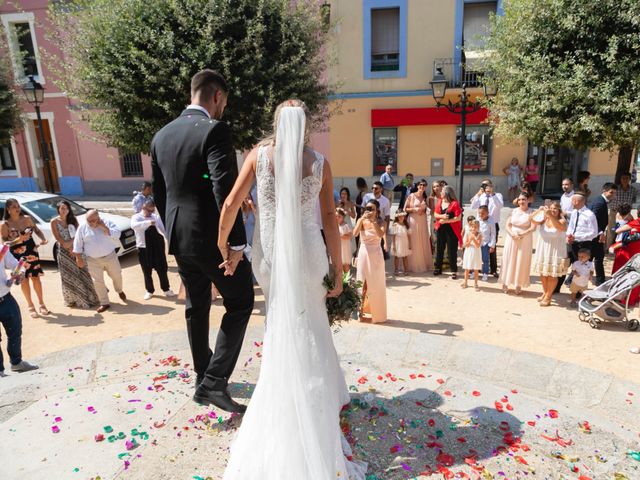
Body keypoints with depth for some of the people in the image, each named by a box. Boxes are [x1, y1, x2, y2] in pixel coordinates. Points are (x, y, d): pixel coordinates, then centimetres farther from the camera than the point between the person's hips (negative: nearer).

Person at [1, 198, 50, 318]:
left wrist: (43, 239, -8)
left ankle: (41, 304, 18)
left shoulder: (27, 219, -1)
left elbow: (37, 230, 12)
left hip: (32, 252, 2)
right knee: (24, 279, 6)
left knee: (35, 277, 6)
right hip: (17, 255, -2)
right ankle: (31, 306, 18)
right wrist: (19, 239, -26)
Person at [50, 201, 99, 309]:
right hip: (64, 252, -2)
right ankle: (71, 299, 18)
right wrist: (68, 247, -13)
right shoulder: (54, 222, -5)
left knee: (82, 273, 4)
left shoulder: (73, 219, 3)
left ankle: (88, 297, 15)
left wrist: (71, 245, -13)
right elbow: (58, 238, -8)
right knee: (68, 277, 5)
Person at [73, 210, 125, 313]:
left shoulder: (108, 223, -3)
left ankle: (120, 291, 44)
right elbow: (77, 244, 2)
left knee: (117, 276, 13)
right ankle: (104, 303, 11)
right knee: (98, 281, 0)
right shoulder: (82, 228, -1)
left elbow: (117, 235, -16)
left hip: (110, 256, 0)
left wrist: (105, 228, -23)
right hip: (93, 260, 0)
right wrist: (79, 258, -2)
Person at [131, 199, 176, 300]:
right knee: (147, 272, 11)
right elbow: (134, 225, -29)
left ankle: (166, 289, 26)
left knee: (162, 270, 10)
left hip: (157, 247, 2)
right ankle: (149, 291, 28)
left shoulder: (156, 217, 5)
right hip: (144, 249, -2)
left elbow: (163, 230, 6)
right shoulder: (136, 217, -6)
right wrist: (148, 222, -41)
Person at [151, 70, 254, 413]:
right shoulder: (215, 130, -14)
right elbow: (225, 189, -23)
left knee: (196, 308, 19)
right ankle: (214, 381, 3)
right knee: (240, 302, 8)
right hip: (214, 238, -7)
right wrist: (236, 242, -20)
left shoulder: (161, 135, 9)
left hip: (179, 239, 8)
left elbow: (158, 193, 14)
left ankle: (203, 378, 32)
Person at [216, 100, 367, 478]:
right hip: (307, 252, -1)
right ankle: (316, 401, 29)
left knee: (281, 326, 21)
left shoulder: (260, 154, 0)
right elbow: (330, 219, -3)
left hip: (270, 251, 1)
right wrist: (338, 270, 2)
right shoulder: (320, 163, -2)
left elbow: (231, 203, -3)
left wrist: (223, 246, 9)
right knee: (309, 328, 17)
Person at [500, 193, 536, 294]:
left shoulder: (531, 213, -4)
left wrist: (522, 234, -22)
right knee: (509, 260, 6)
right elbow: (507, 225, 2)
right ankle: (505, 284, 13)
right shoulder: (514, 211, 6)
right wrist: (512, 234, -15)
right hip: (511, 239, 3)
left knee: (521, 262, 3)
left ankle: (518, 285, 11)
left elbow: (533, 227, -14)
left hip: (524, 241, -2)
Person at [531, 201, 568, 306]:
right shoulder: (544, 219, 1)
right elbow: (532, 219, -14)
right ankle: (545, 292, 32)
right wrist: (539, 210, -28)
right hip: (543, 250, 4)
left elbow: (561, 227, -32)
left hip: (555, 251, -4)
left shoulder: (561, 220, -9)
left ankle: (548, 296, 11)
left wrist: (550, 216, -40)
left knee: (552, 275, 1)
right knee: (543, 273, 15)